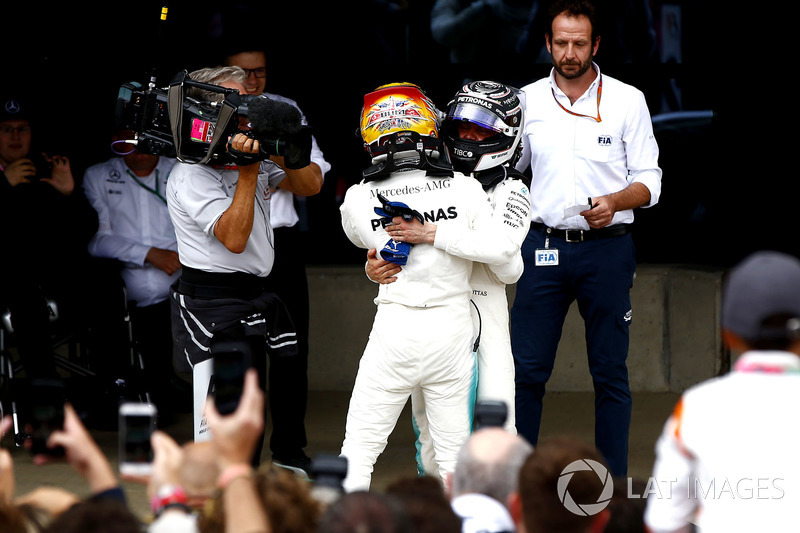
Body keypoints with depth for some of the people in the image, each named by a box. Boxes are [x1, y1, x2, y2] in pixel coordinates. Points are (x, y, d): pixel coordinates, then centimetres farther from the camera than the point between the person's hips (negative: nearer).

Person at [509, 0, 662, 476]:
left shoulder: (628, 101, 1)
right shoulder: (527, 101, 7)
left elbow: (650, 182, 1)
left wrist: (614, 202, -18)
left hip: (607, 248, -1)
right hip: (545, 247, 1)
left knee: (611, 373, 3)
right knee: (526, 369, -2)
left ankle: (614, 486, 9)